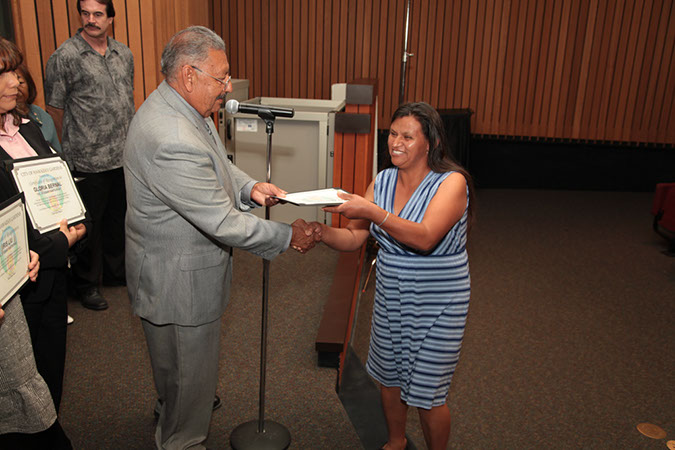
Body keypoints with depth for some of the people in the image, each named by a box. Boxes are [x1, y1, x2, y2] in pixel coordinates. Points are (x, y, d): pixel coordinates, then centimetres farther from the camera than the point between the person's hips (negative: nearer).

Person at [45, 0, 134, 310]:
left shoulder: (124, 54, 9)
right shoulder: (65, 57, -9)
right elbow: (55, 110, -4)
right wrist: (72, 148, -1)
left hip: (124, 157, 6)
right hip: (88, 163, -5)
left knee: (119, 218, 18)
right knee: (89, 224, 7)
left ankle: (117, 272, 37)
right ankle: (86, 284, 24)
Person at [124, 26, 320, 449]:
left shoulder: (176, 106, -2)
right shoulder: (172, 141, -35)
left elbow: (214, 164, 13)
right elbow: (223, 223, -31)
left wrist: (248, 187, -6)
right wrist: (289, 236, -20)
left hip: (179, 260, 11)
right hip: (178, 281, -11)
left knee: (176, 363, 34)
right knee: (189, 369, 14)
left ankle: (173, 410, 61)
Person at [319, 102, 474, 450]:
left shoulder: (451, 182, -17)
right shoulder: (383, 181, 0)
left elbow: (425, 238, -33)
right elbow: (353, 238, -2)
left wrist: (372, 211, -41)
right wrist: (319, 232, -21)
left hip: (436, 304, -5)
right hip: (389, 298, 6)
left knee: (427, 394, 6)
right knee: (389, 377, 20)